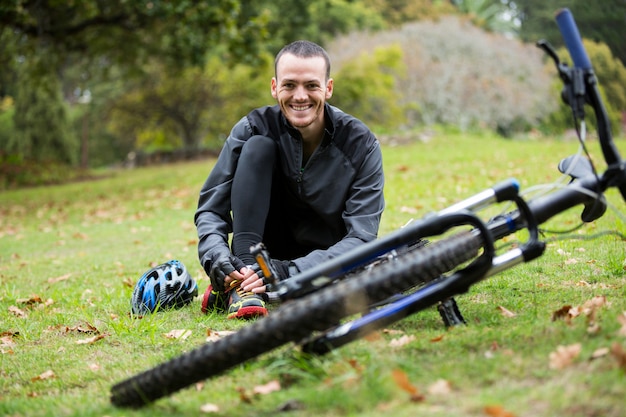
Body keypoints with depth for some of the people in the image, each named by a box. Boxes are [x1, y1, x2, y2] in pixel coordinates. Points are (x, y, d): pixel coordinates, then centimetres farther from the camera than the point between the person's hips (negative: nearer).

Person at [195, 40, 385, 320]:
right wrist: (216, 255, -34)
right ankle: (241, 284, -27)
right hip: (269, 253, 0)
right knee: (257, 145, -19)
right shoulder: (254, 128, -13)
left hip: (326, 256, 0)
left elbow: (361, 236, -22)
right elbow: (210, 208, -11)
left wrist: (291, 272, -36)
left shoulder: (360, 144, -16)